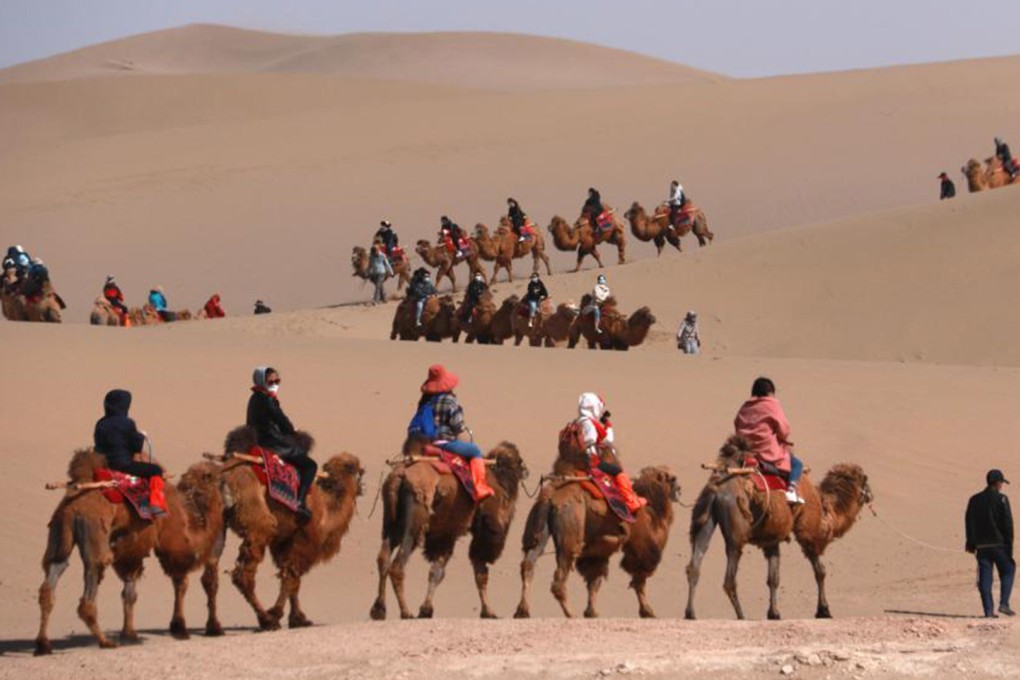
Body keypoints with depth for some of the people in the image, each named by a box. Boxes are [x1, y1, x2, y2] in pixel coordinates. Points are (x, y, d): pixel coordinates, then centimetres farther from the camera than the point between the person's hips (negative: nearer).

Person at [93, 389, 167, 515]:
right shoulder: (126, 423, -14)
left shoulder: (101, 424, 4)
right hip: (124, 465, -7)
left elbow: (98, 448, 10)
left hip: (104, 466, 7)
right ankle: (156, 503, -5)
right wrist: (142, 437, 12)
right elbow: (137, 446, -8)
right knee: (155, 470, 4)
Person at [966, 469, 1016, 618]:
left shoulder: (975, 500, 7)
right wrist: (1009, 546, -5)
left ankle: (988, 610, 1)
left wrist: (971, 544, 16)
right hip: (999, 543, -4)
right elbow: (1008, 524, -9)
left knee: (985, 578, 5)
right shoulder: (1001, 499, -7)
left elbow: (969, 523, 10)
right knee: (1008, 570, 12)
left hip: (982, 545, 4)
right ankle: (1004, 604, 0)